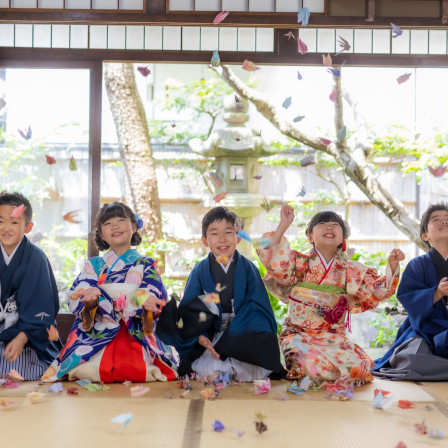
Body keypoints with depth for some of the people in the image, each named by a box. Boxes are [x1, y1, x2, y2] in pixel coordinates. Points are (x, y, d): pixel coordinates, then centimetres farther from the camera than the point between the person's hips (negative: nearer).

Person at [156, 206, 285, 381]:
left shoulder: (248, 269, 6)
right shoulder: (199, 272, 7)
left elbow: (258, 309, -3)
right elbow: (188, 312, 1)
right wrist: (200, 338, -21)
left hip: (242, 337, 1)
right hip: (208, 339, -1)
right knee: (209, 370, -31)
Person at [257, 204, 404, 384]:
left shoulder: (351, 270, 10)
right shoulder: (300, 263, 2)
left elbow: (378, 290, 8)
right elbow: (272, 259, -13)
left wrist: (392, 266, -7)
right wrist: (283, 225, -16)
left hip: (334, 337, 3)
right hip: (299, 334, -3)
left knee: (358, 367, -21)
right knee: (311, 365, -31)